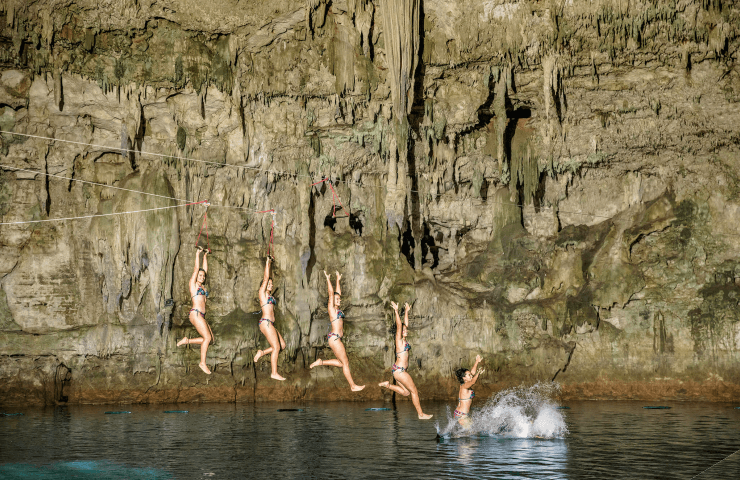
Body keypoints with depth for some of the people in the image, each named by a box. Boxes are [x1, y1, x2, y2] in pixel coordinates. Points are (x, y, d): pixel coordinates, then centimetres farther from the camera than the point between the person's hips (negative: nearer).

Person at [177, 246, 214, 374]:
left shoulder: (201, 286, 20)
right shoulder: (193, 283, 3)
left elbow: (205, 269, 24)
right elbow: (197, 268, 0)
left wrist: (205, 256, 27)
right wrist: (197, 254, 3)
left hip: (201, 315, 8)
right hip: (195, 313, -8)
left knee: (210, 338, -1)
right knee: (207, 337, -14)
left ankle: (187, 341, 9)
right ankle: (202, 363, -8)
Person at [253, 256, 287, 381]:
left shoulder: (269, 294, 18)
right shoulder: (262, 292, -2)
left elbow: (268, 278, 24)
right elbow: (266, 278, -7)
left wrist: (270, 264, 24)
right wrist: (267, 263, -2)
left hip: (270, 324, 9)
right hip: (266, 322, -9)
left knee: (282, 345, 6)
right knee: (276, 347, -9)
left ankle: (262, 353, 10)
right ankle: (274, 373, -5)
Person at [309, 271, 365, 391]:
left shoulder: (337, 309, 16)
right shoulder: (331, 308, -5)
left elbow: (338, 292, 24)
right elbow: (331, 293, -11)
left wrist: (338, 280, 29)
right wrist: (328, 280, -10)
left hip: (337, 339, 9)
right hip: (334, 338, -9)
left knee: (342, 363, 10)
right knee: (345, 363, -5)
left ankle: (321, 362, 17)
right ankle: (353, 386, -1)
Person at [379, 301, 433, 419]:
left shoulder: (404, 340, 12)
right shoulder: (399, 339, -9)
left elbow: (405, 324, 20)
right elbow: (399, 325, -18)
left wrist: (406, 311, 25)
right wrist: (396, 311, -21)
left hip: (401, 370, 9)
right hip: (399, 370, -9)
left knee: (406, 392, 14)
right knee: (414, 391, -3)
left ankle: (388, 385, 13)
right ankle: (421, 414, 2)